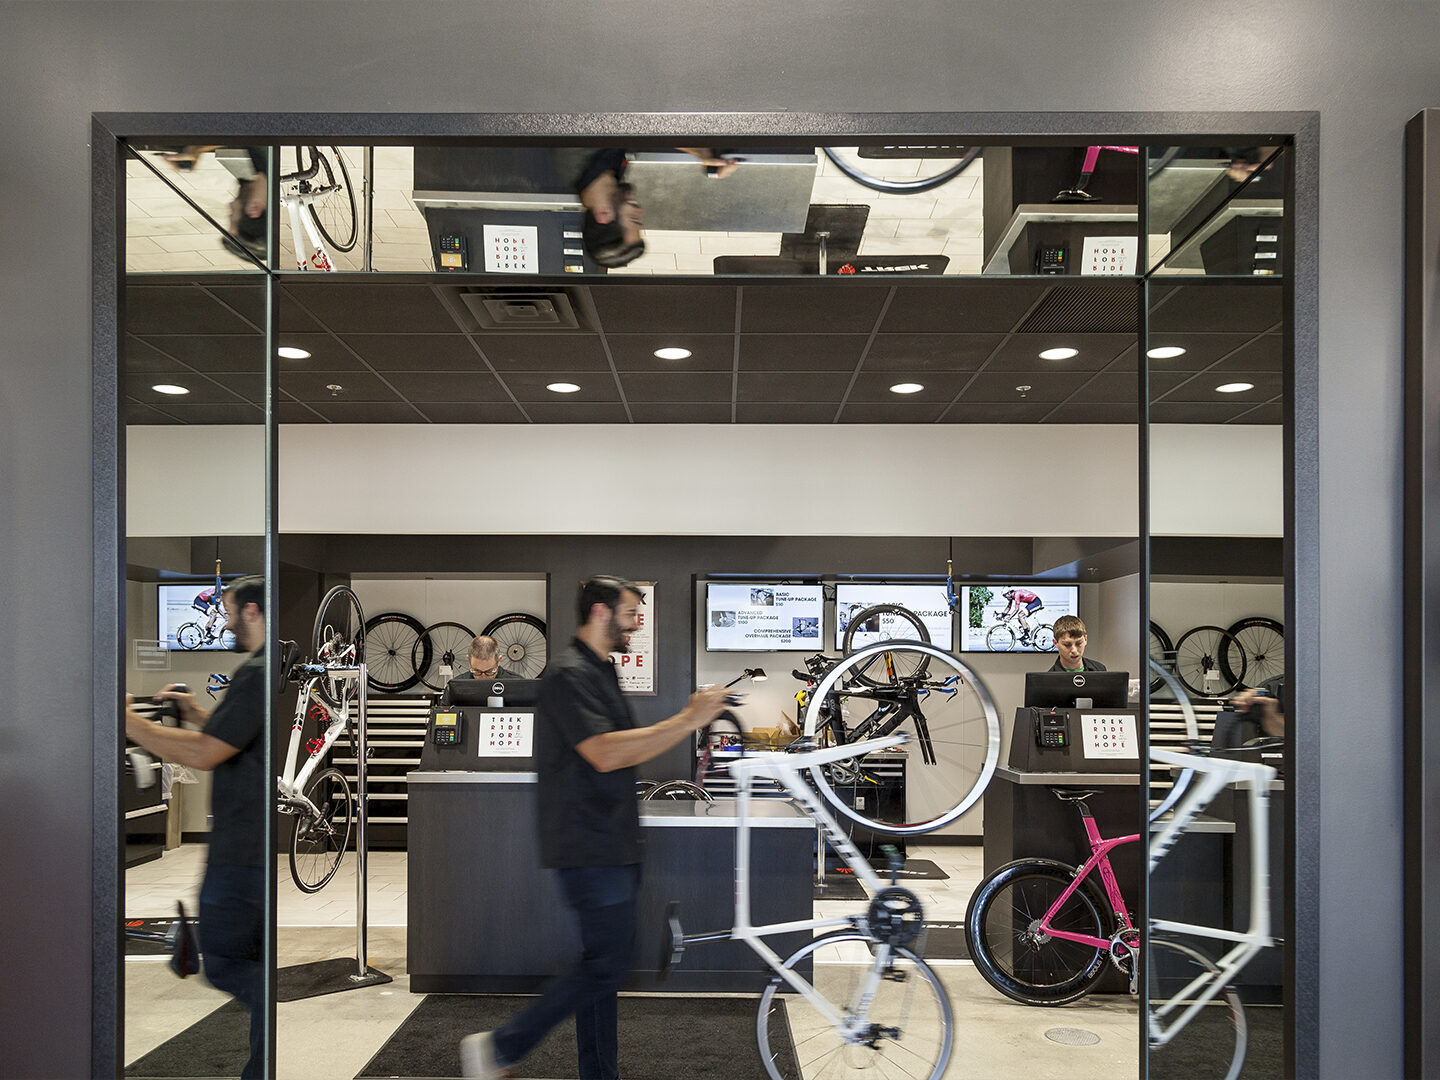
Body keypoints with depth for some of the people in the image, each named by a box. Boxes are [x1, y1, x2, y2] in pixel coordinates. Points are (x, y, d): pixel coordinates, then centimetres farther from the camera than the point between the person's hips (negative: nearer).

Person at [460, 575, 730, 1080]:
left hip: (613, 845, 10)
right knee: (604, 966, -8)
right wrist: (685, 721, -22)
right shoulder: (569, 674, -15)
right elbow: (604, 753, -25)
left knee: (604, 965, 12)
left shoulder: (602, 671, 18)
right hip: (588, 847, -10)